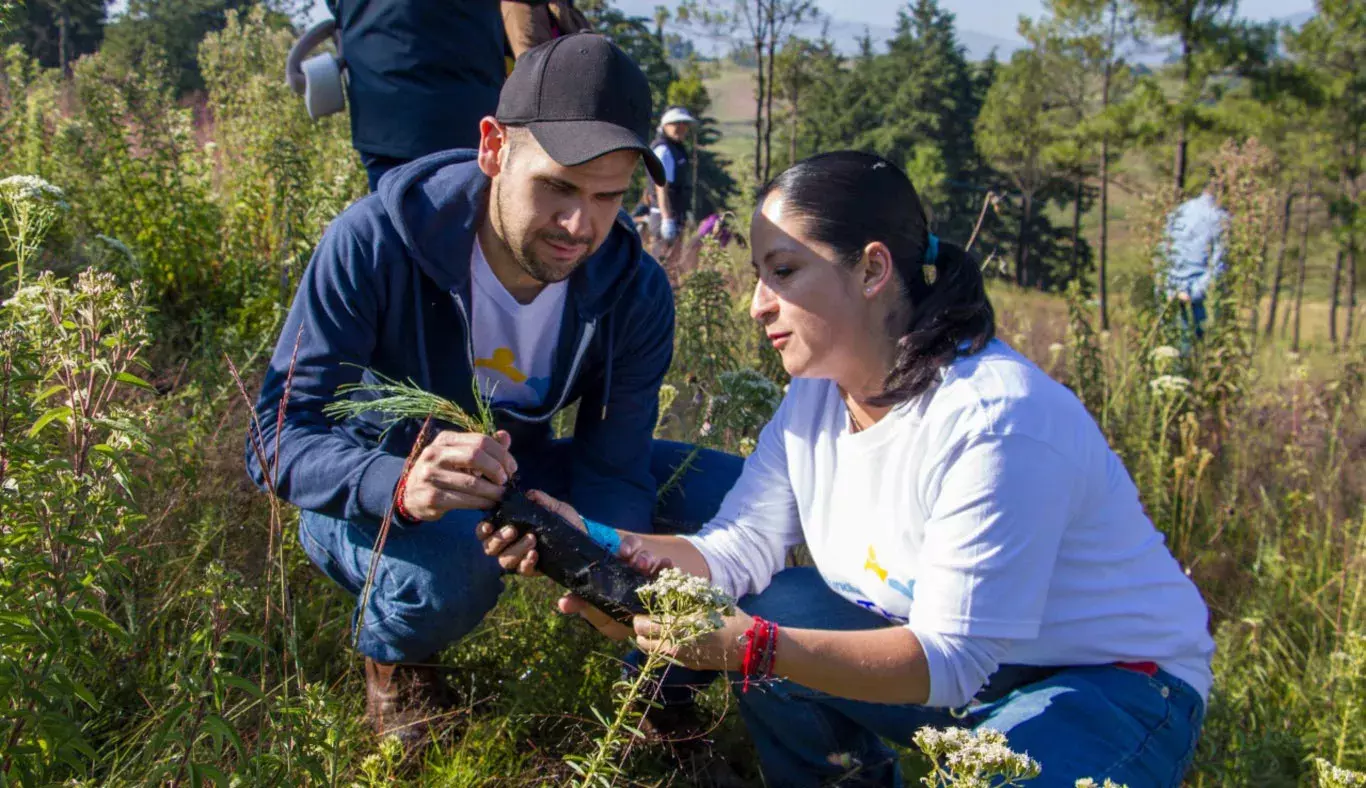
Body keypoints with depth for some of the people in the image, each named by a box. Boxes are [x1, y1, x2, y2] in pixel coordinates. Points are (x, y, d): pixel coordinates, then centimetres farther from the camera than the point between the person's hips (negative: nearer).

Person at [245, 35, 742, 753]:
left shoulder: (634, 291, -16)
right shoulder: (375, 243, -27)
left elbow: (613, 470, -12)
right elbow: (280, 435, -28)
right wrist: (400, 486, -50)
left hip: (519, 480, 4)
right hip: (373, 498, -3)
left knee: (735, 496, -12)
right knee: (449, 565, -39)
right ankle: (390, 653, 0)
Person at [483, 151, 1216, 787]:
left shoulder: (994, 419, -29)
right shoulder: (819, 393, -3)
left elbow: (948, 660, -29)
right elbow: (738, 549, -7)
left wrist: (752, 647, -41)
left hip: (1114, 682, -7)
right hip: (947, 646, 7)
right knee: (757, 609, -12)